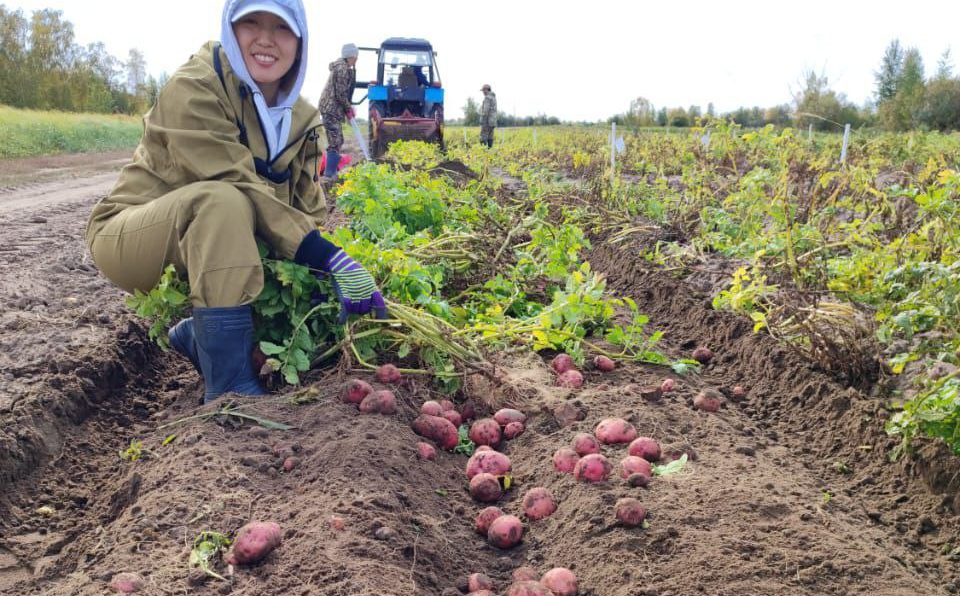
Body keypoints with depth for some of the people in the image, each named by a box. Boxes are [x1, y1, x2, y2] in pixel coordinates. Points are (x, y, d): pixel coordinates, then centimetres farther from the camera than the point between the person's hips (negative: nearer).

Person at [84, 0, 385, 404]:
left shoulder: (300, 117, 1)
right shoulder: (193, 90, -21)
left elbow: (309, 208, -3)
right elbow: (239, 189, -31)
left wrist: (335, 278, -19)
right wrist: (327, 258, -36)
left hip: (219, 247, 7)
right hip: (132, 239, -7)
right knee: (223, 200, -37)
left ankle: (196, 334, 12)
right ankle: (229, 386, -32)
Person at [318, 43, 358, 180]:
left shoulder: (343, 67, 17)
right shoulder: (343, 69, -15)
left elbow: (345, 90, 19)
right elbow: (340, 94, -18)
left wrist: (348, 107, 9)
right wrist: (348, 108, -5)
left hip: (331, 108, 11)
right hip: (332, 108, -11)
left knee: (337, 142, 17)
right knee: (335, 143, -11)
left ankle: (331, 172, 23)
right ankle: (329, 174, -10)